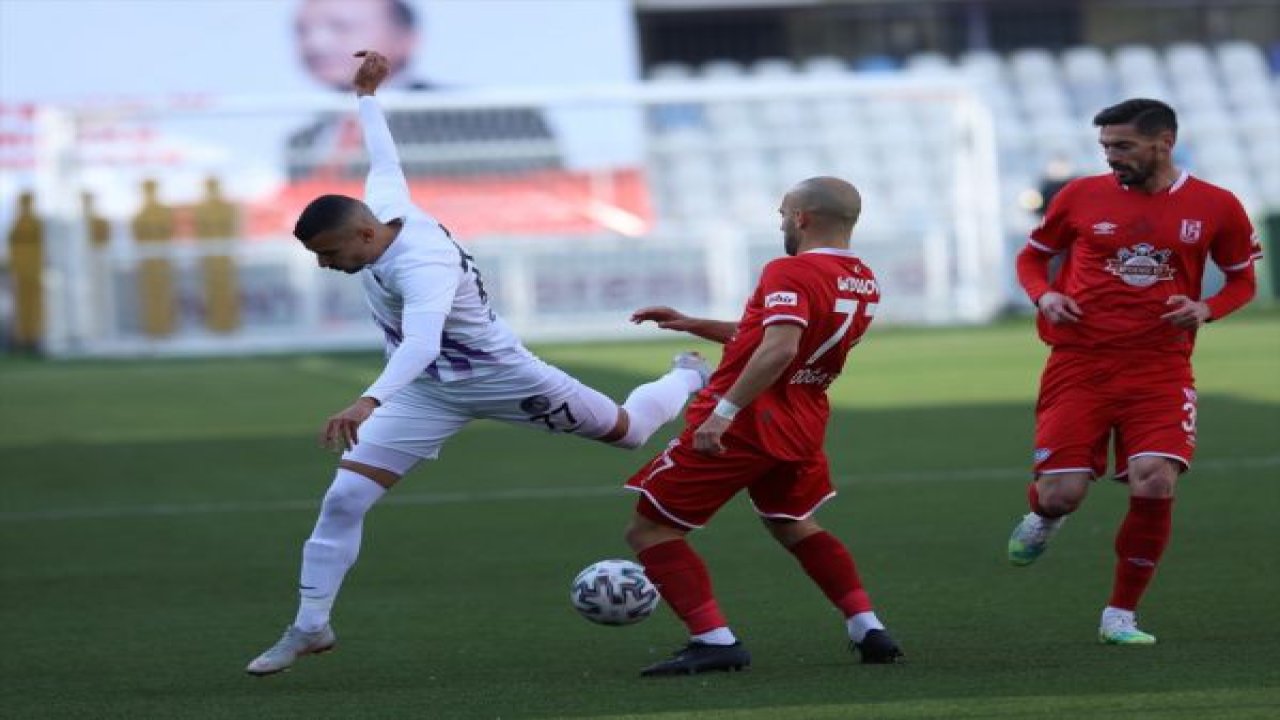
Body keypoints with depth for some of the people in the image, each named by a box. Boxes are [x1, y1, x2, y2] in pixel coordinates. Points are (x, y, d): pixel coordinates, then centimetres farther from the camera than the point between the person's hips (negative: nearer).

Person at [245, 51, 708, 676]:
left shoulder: (421, 264, -39)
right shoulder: (382, 205, -15)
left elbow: (420, 343, -57)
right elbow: (385, 161, 9)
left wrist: (367, 403, -72)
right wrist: (366, 97, 24)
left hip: (496, 375, -6)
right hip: (425, 393, 6)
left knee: (627, 430, 19)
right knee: (344, 497, -11)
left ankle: (690, 380, 52)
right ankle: (309, 627, -2)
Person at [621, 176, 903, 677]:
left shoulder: (790, 273, -16)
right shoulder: (864, 283, 11)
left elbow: (779, 349, -32)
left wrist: (723, 412, -33)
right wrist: (692, 325, 20)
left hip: (742, 424, -8)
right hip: (803, 426, 8)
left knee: (650, 530, 0)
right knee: (793, 526, 32)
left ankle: (714, 640, -11)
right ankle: (868, 630, 20)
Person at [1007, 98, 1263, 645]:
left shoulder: (1215, 207, 2)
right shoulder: (1081, 197, 3)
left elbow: (1243, 279, 14)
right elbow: (1031, 257, 16)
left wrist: (1206, 309, -7)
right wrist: (1043, 295, -6)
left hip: (1161, 369, 0)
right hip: (1079, 367, 0)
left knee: (1155, 486, -17)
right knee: (1061, 493, -7)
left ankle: (1121, 615, 3)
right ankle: (1043, 517, 35)